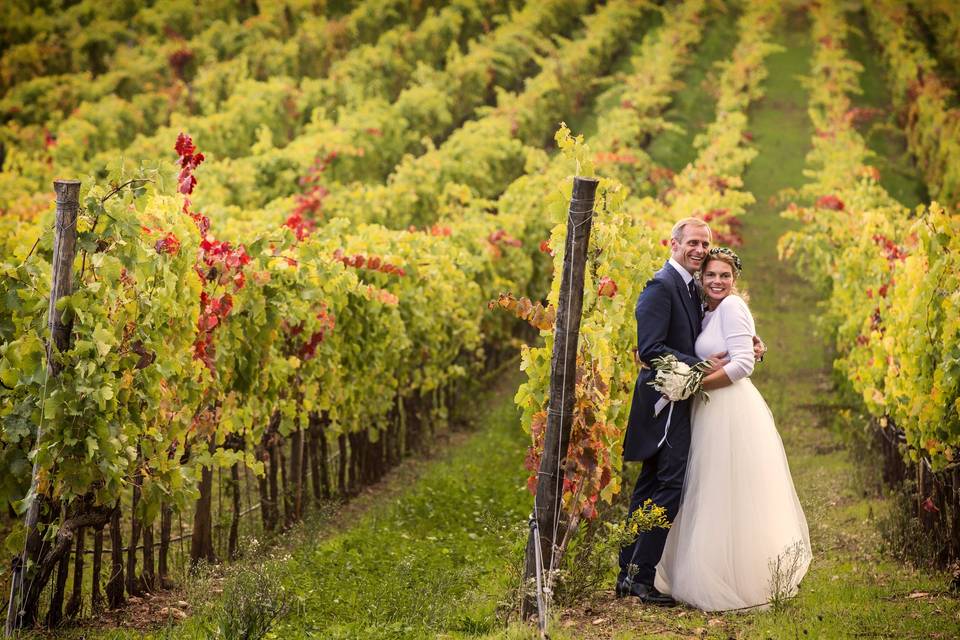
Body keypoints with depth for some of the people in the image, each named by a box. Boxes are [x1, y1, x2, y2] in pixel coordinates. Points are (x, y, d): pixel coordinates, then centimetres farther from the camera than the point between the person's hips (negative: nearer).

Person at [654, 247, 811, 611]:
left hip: (732, 413, -9)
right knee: (713, 499, 13)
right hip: (712, 414, 9)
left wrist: (695, 384, -17)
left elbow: (742, 364, -18)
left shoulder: (732, 306, -10)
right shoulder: (708, 313, 17)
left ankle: (742, 584, 2)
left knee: (731, 497, -5)